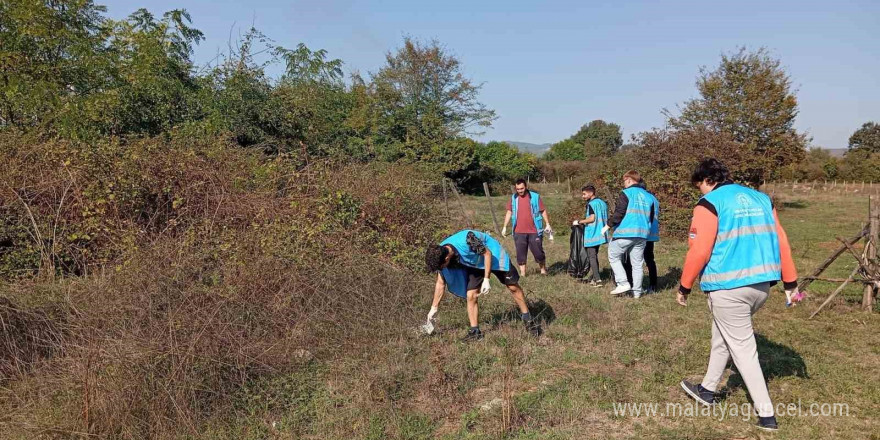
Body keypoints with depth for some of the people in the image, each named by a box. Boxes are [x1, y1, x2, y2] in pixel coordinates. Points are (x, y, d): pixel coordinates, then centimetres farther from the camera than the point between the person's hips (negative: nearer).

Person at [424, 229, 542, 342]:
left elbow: (487, 253, -25)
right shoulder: (440, 254, -21)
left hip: (493, 255, -4)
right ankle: (475, 331, 3)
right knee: (471, 295, -9)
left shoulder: (466, 240, -42)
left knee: (513, 287, 3)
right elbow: (440, 283, -7)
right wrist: (434, 308, -4)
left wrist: (486, 279, -26)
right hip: (474, 264, 5)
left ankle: (528, 319, 21)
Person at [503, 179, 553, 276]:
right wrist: (505, 227, 6)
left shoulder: (535, 197, 0)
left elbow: (543, 211, 4)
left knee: (538, 251, 4)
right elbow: (509, 212, 10)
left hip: (534, 231, -2)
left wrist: (547, 224, -1)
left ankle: (543, 269, 24)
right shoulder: (513, 198, 6)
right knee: (520, 253, 5)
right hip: (519, 232, 2)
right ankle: (522, 273, 13)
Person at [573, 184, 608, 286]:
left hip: (592, 234, -9)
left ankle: (597, 279, -11)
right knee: (595, 256, 17)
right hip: (600, 234, 9)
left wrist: (579, 222, -10)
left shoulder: (591, 204, -12)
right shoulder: (602, 203, 13)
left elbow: (592, 218, -20)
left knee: (591, 257, -6)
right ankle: (595, 277, 22)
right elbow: (606, 219, 16)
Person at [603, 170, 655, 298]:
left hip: (625, 232, -6)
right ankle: (636, 291, 13)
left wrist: (608, 226, -3)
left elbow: (619, 214, -13)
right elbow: (651, 218, 18)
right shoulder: (648, 196, 14)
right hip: (642, 234, 6)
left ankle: (623, 283, -2)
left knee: (613, 256, 9)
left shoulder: (626, 193, -5)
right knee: (637, 263, 11)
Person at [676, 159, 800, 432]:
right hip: (762, 284, 8)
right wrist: (790, 281, 16)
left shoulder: (709, 203, -8)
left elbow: (699, 250, -15)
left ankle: (766, 415, 10)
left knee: (742, 348, 5)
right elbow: (780, 240, 11)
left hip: (729, 286, -8)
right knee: (722, 335, 23)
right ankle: (708, 390, 35)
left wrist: (685, 286, -4)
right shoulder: (760, 198, 13)